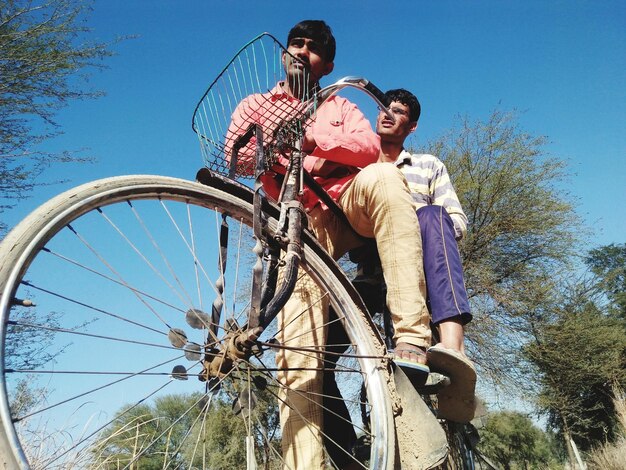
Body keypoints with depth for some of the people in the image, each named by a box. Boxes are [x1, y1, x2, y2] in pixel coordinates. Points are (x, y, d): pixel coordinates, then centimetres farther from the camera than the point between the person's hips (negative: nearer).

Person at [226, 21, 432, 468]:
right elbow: (237, 155, 3)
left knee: (383, 177, -35)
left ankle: (413, 339, -40)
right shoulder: (254, 106, 24)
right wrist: (307, 164, -11)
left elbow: (369, 146, 3)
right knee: (297, 344, -21)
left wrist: (312, 138, -17)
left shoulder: (341, 106, 26)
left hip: (352, 202, 1)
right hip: (302, 217, -1)